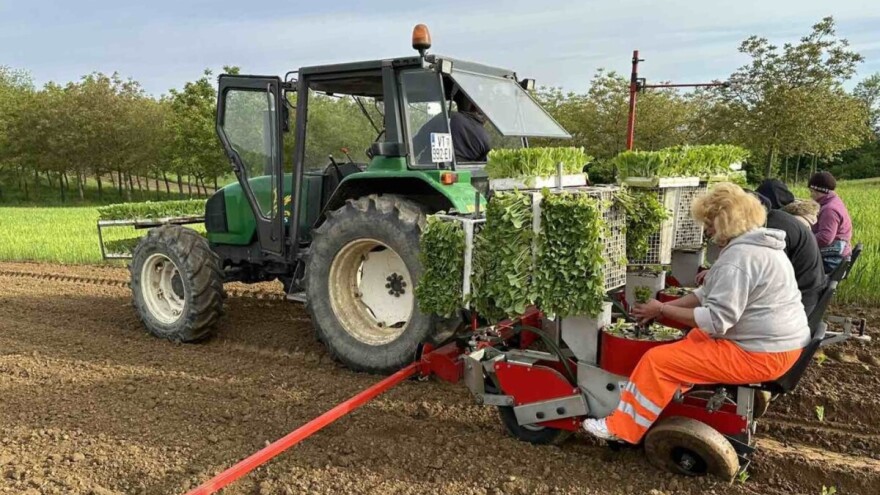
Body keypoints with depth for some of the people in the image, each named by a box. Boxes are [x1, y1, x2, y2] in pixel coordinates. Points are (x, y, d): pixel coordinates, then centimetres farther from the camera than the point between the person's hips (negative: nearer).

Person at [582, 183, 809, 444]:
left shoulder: (740, 256, -23)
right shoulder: (758, 243, 12)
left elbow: (716, 320, -26)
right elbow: (710, 293, 14)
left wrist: (663, 310, -15)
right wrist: (667, 307, 5)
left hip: (761, 354, -11)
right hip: (779, 343, 11)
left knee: (657, 361, -8)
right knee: (693, 339, 27)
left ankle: (621, 428, 5)